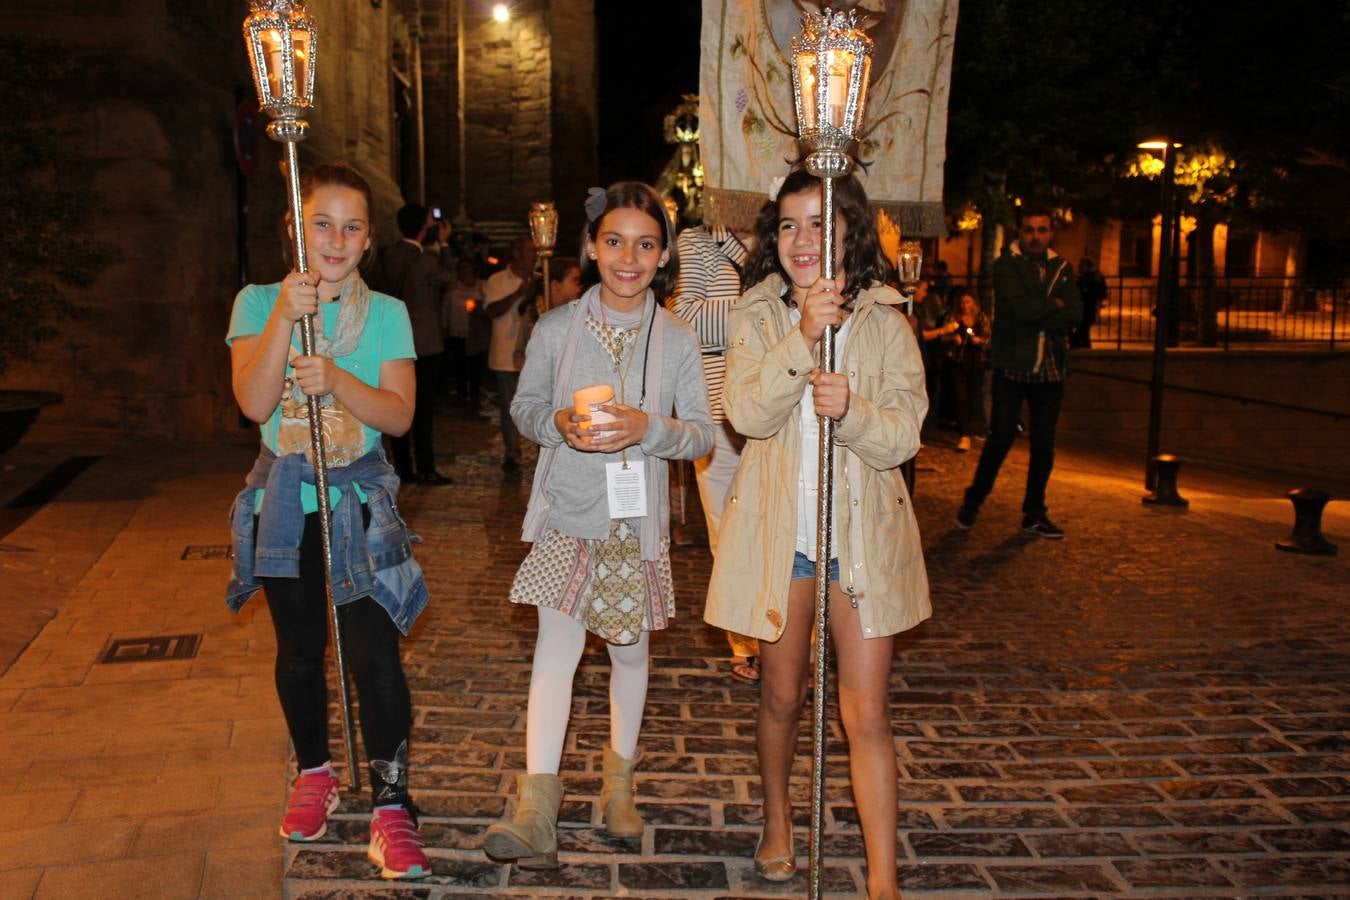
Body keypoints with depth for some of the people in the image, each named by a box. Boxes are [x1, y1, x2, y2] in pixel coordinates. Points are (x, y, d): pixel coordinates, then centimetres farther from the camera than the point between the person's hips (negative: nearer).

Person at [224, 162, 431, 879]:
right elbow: (254, 403, -15)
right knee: (299, 649, 15)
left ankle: (390, 806, 0)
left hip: (360, 502, -1)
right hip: (285, 499, 1)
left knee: (375, 651, -9)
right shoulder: (259, 302, -2)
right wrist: (284, 318, -26)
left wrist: (334, 378, -28)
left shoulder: (386, 314, -2)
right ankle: (314, 774, 36)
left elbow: (398, 414, -11)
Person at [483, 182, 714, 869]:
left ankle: (619, 779, 34)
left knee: (629, 647, 14)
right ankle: (536, 808, -3)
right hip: (567, 508, -1)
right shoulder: (556, 328, -1)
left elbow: (701, 434, -1)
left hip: (637, 515, 1)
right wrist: (558, 422, -16)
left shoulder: (678, 341, -2)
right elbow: (524, 406, 6)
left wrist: (649, 428, -21)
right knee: (557, 645, -7)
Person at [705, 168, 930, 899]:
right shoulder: (758, 319, -1)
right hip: (778, 531, 1)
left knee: (866, 714, -1)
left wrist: (850, 409, -29)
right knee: (782, 696, 17)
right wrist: (803, 337, -29)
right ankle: (777, 821, 42)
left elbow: (904, 435, -9)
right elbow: (746, 413, -17)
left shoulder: (885, 324, -1)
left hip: (861, 535, -1)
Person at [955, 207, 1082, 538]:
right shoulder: (1006, 266, -1)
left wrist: (1038, 315, -13)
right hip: (1012, 365, -4)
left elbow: (1075, 314, -4)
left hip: (1050, 368, 4)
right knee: (1002, 436, -7)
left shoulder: (1062, 268, 12)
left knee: (1044, 443, 6)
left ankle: (1034, 514, 17)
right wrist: (1054, 307, -5)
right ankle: (972, 501, 11)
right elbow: (1021, 308, -18)